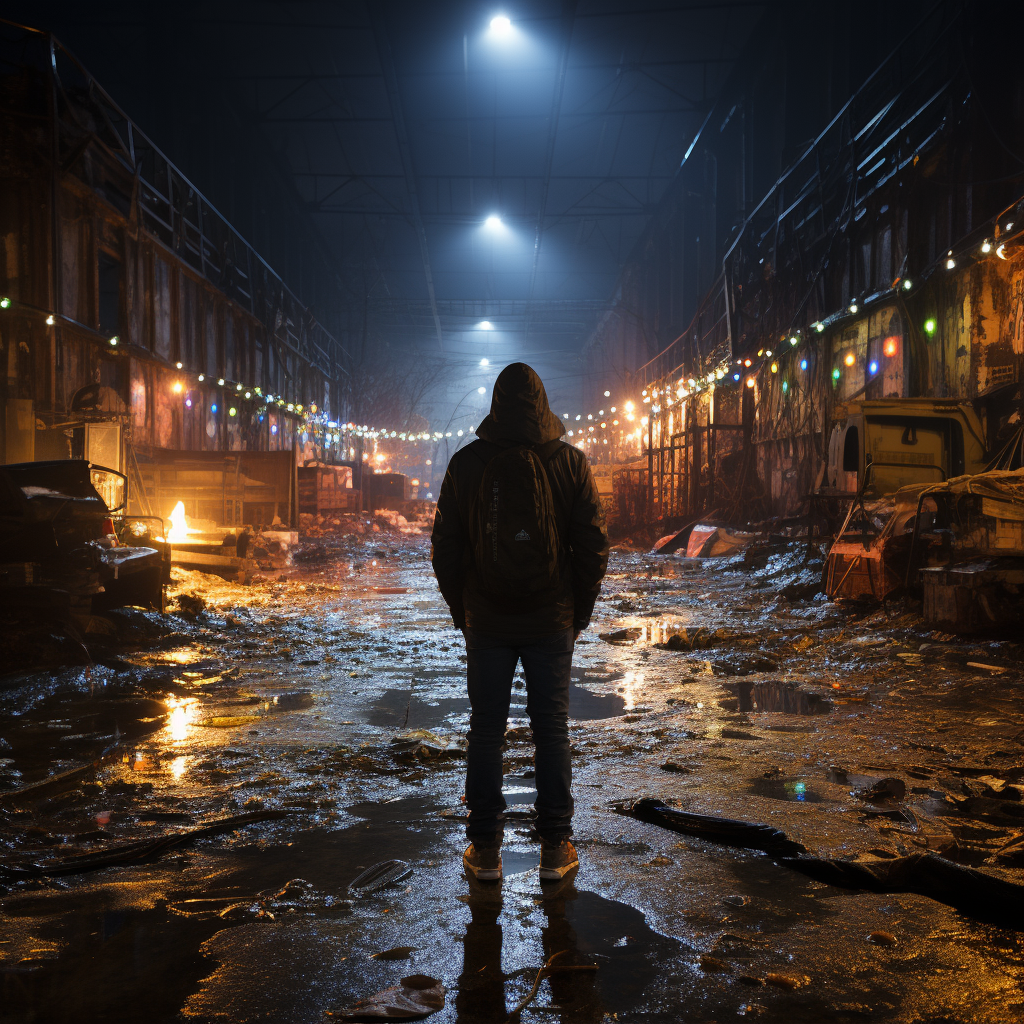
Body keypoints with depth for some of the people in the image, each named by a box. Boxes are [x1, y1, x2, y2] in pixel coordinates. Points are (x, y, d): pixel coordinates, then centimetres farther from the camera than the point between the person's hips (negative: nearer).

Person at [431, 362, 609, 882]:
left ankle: (485, 849, 12)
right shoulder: (570, 462, -2)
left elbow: (444, 547, 2)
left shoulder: (466, 463, -1)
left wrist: (461, 611, 11)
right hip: (552, 623, 0)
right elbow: (593, 545, -1)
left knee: (486, 731, 7)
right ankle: (555, 849, 12)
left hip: (486, 623, 0)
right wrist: (579, 611, 9)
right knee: (551, 729, 7)